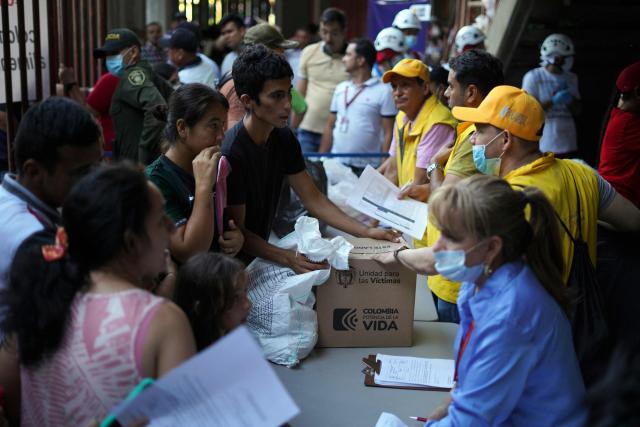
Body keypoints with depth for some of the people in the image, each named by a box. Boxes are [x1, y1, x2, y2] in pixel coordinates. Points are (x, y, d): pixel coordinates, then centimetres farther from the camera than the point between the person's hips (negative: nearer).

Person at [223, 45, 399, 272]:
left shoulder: (283, 138, 1)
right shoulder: (230, 153, -23)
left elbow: (313, 198, 4)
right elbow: (235, 232, -19)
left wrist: (366, 232, -4)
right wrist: (286, 258, -31)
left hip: (260, 252, 7)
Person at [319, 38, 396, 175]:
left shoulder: (383, 91, -4)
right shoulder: (340, 89, 12)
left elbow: (388, 133, -6)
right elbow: (330, 126, 15)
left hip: (367, 168, -5)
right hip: (336, 164, 5)